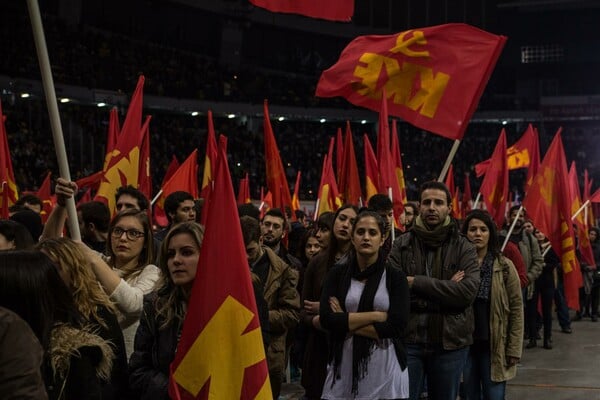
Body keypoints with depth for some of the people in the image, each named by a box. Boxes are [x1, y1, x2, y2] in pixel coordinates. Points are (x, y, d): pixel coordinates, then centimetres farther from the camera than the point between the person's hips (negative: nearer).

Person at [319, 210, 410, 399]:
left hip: (385, 370, -1)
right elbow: (327, 319, -10)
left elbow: (396, 326, -13)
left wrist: (345, 321, -10)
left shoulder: (395, 276, -1)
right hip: (344, 367, 1)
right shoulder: (337, 273, 2)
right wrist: (376, 315, -13)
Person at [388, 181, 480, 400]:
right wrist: (446, 288, -15)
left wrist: (417, 283, -16)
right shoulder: (402, 245, 2)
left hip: (450, 341, 1)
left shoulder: (463, 248, 1)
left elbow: (468, 291, -14)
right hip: (407, 339, 0)